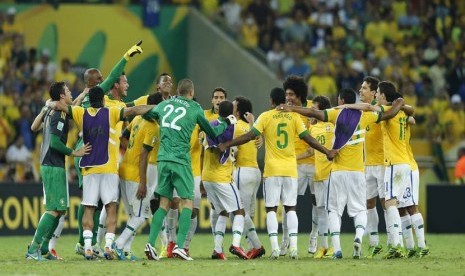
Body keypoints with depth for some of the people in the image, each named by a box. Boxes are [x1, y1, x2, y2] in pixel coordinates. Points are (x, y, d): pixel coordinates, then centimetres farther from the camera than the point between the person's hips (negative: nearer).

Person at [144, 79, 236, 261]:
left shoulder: (164, 105, 12)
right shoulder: (195, 109, 2)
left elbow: (148, 114, 28)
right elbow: (212, 133, 12)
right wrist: (227, 122, 29)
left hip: (163, 159, 4)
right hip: (180, 160, -4)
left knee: (164, 203, 11)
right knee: (187, 202, 2)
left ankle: (150, 243, -1)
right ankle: (179, 246, -10)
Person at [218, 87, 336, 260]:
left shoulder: (266, 117, -3)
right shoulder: (294, 117, 2)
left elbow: (250, 136, -9)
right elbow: (308, 138, 0)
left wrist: (227, 145, -5)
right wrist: (327, 152, 8)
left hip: (272, 170, -2)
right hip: (290, 169, 2)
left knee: (271, 208, 3)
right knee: (290, 208, 8)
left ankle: (274, 247, -8)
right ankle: (293, 247, -3)